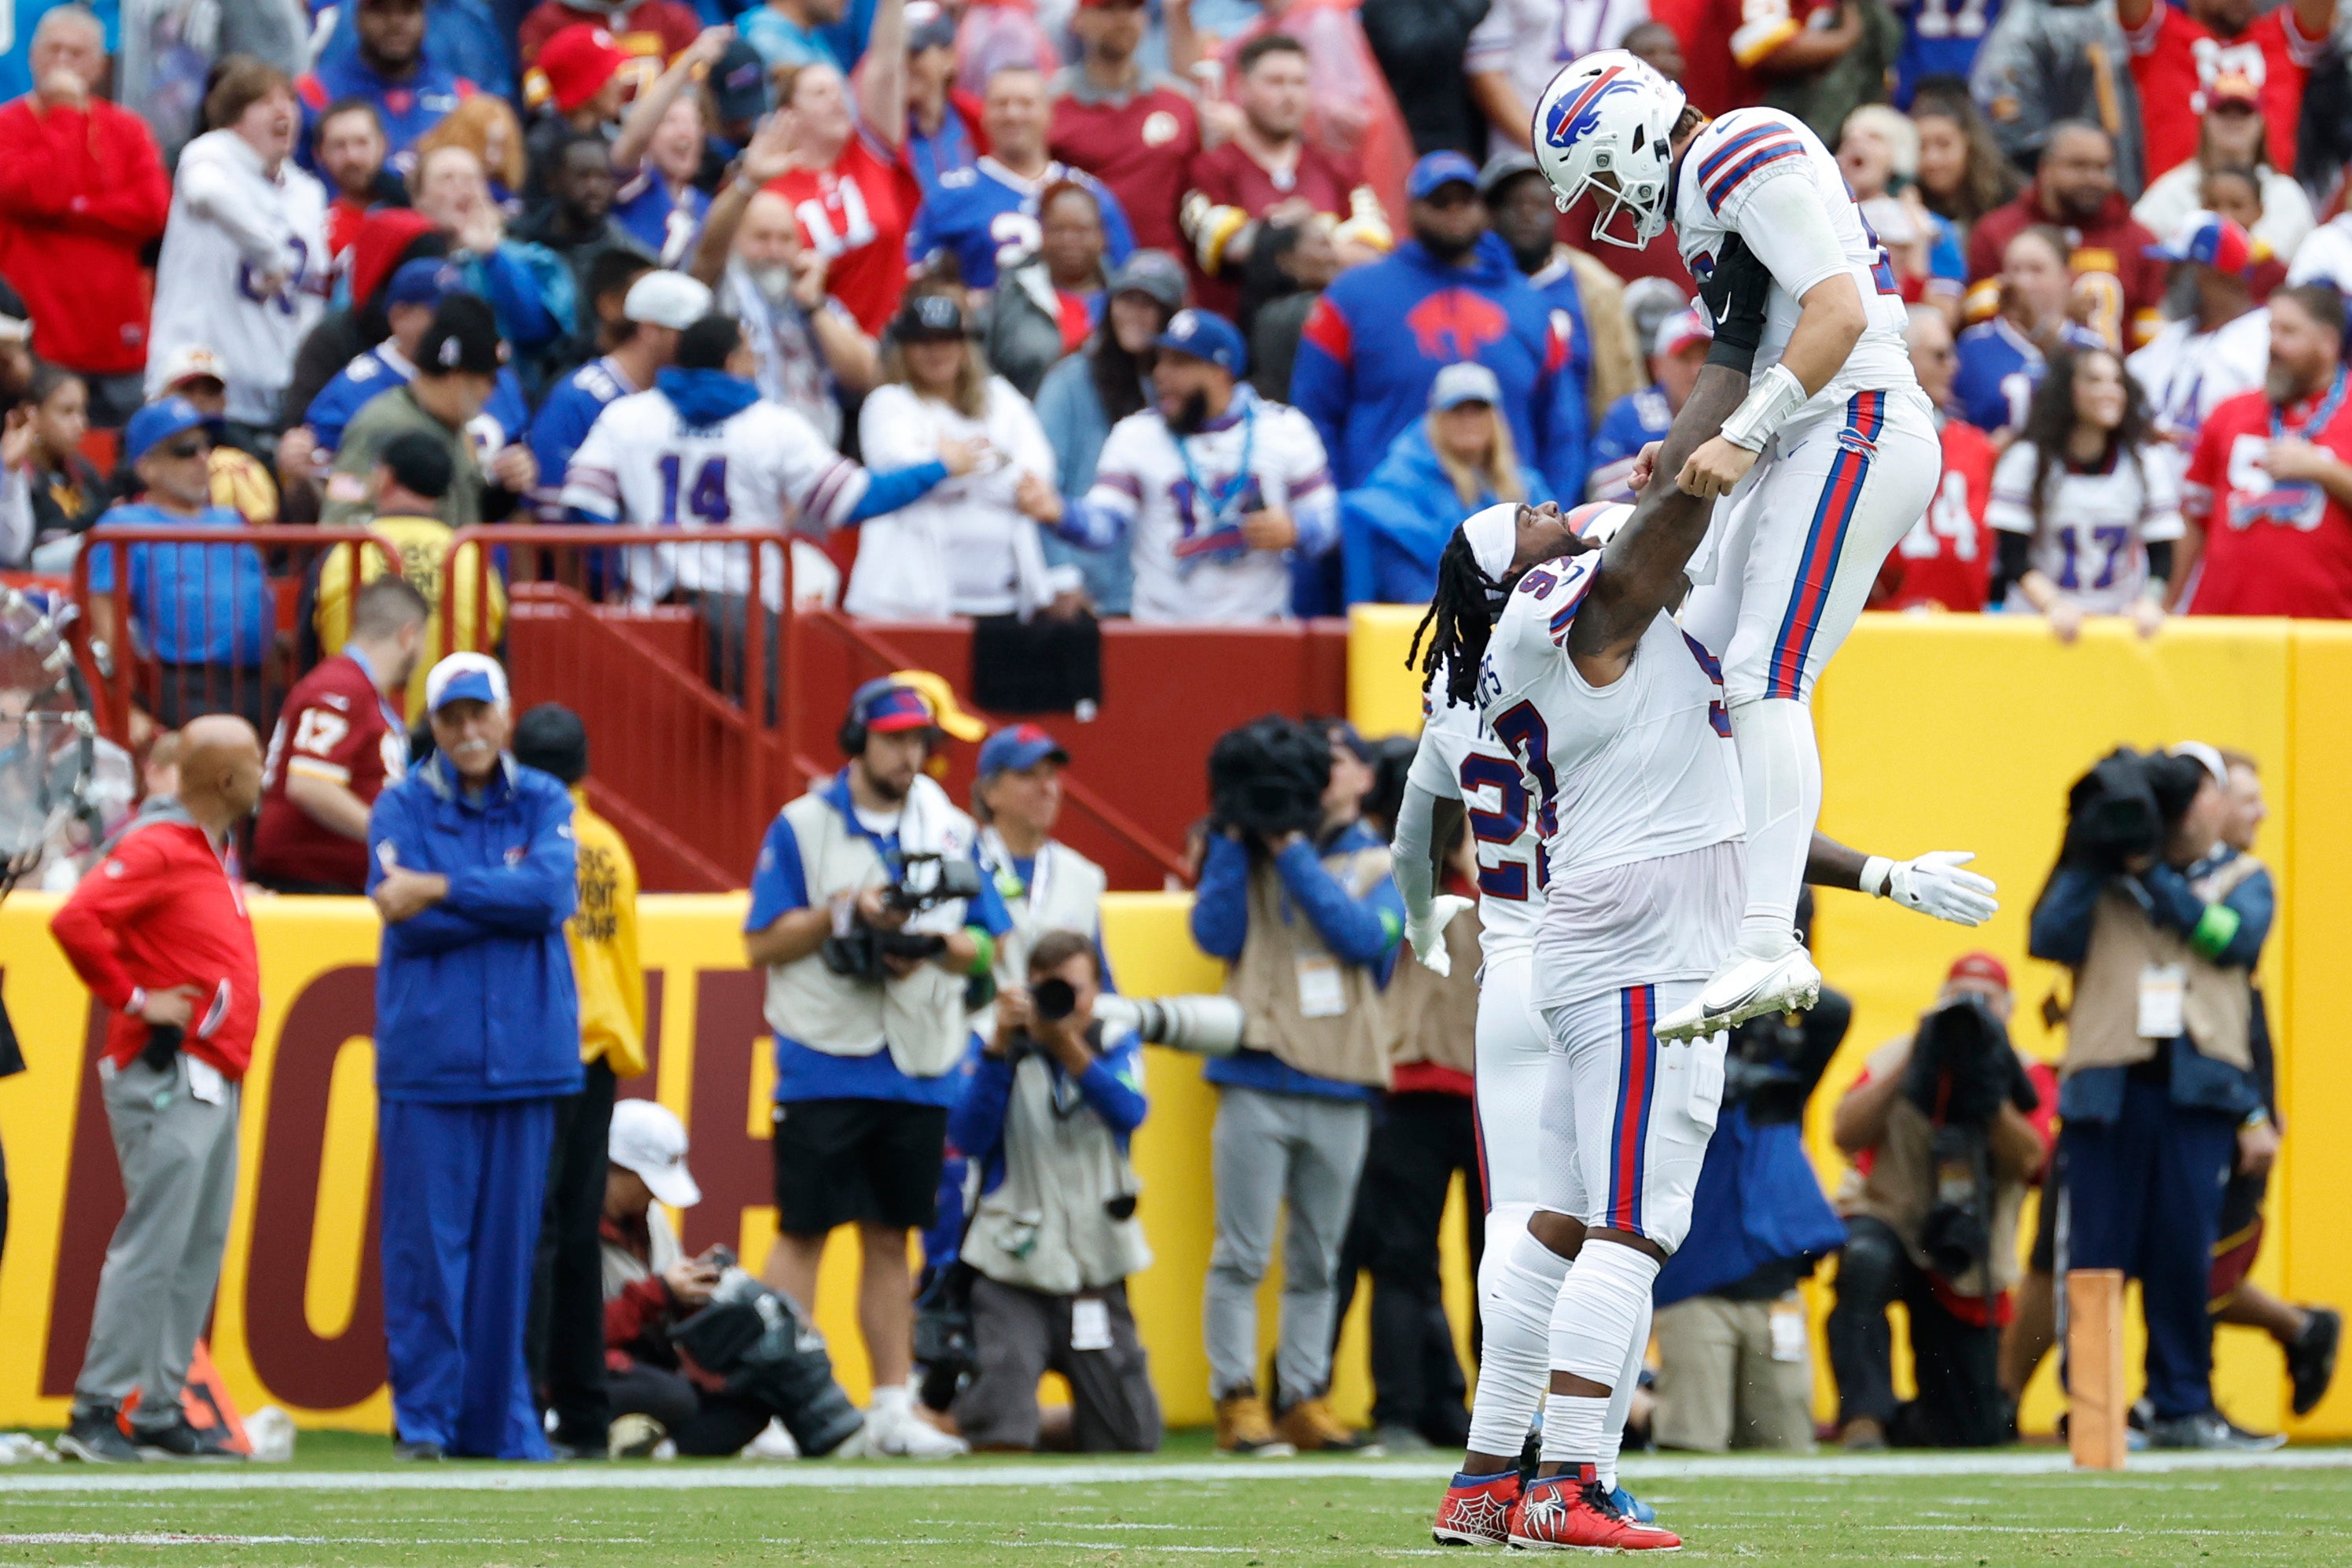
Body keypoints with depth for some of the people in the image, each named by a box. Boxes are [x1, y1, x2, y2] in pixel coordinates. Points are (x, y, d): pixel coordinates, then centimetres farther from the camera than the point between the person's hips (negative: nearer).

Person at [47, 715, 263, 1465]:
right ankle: (95, 1410, -9)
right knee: (153, 1243, -11)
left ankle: (160, 1413, 14)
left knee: (201, 1248, 10)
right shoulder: (157, 849, -13)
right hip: (168, 1084, -10)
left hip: (215, 1084, 10)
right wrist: (132, 1000, -18)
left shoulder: (215, 852, 17)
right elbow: (75, 921, -24)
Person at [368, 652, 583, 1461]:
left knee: (508, 1243, 4)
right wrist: (506, 903, -7)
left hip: (523, 1056, 2)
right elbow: (404, 926, -9)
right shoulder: (402, 807, 3)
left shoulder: (544, 804, 9)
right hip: (427, 1059, -2)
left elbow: (552, 894, -9)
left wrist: (441, 891, -12)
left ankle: (499, 1421, 10)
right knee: (426, 1242, -5)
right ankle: (422, 1418, 0)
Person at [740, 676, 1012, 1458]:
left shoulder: (951, 831, 10)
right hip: (823, 1067, -3)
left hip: (918, 1067, 3)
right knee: (803, 1232, -5)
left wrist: (935, 946, -10)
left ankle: (893, 1408, 11)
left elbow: (986, 946, 11)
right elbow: (763, 944, -2)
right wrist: (843, 911, -15)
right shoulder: (801, 827, 0)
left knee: (890, 1240, 8)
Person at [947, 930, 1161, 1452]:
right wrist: (999, 1045, -24)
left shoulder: (1116, 1046, 4)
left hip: (1096, 1272, 2)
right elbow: (968, 1139, -14)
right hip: (1014, 1274, -2)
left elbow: (1128, 1114, -18)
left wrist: (1067, 1043, -32)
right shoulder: (995, 1048, 0)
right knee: (1001, 1437, -15)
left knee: (1131, 1438, 1)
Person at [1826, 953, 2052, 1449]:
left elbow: (2028, 1159, -15)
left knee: (1971, 1429, 0)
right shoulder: (1897, 1056, 3)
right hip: (1888, 1221, -2)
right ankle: (1863, 1418, -36)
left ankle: (1897, 1423, 34)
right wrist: (1911, 1068, -16)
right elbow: (1846, 1133, -12)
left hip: (1967, 1260, 2)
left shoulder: (2027, 1076, 2)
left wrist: (1986, 1087, -24)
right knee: (1866, 1260, -41)